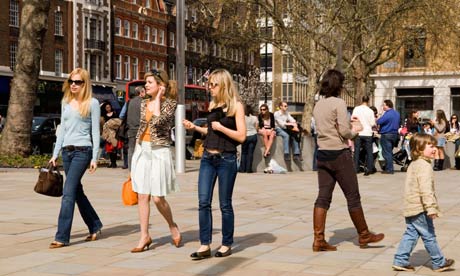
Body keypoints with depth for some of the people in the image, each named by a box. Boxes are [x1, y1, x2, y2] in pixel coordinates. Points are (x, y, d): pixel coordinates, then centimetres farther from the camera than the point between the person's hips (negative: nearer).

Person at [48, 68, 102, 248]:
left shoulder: (92, 103, -2)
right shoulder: (66, 102, 14)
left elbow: (95, 132, -3)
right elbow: (62, 129, 17)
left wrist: (94, 158, -8)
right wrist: (55, 154, 13)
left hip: (82, 150, -6)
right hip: (67, 151, 6)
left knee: (68, 192, -13)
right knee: (77, 192, 11)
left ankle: (62, 236, -11)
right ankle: (95, 226, 27)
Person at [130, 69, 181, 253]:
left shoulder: (169, 103, -7)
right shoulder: (144, 103, 11)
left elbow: (158, 121, -25)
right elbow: (140, 129, 16)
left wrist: (158, 98, -14)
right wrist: (136, 153, 14)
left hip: (159, 151, -6)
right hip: (141, 151, 6)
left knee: (158, 198, -5)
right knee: (142, 196, 3)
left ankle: (173, 227, 20)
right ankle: (144, 236, 10)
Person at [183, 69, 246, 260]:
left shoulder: (236, 106, -5)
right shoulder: (213, 105, 12)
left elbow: (241, 136, -10)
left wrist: (221, 127, -15)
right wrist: (194, 127, 10)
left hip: (226, 159, -5)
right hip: (208, 158, 5)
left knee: (225, 204, 4)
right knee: (203, 202, -2)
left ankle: (226, 244, 16)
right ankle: (205, 245, 3)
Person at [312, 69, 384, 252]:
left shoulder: (318, 105, 10)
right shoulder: (338, 103, -12)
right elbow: (344, 131, -18)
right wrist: (354, 131, 3)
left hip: (323, 154, 7)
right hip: (339, 154, -7)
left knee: (323, 197, 6)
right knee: (353, 197, 6)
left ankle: (318, 240, 3)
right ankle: (364, 235, 18)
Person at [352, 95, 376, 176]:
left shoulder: (356, 109, -5)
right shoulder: (370, 111, -7)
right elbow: (372, 123, -5)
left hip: (358, 133, 1)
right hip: (367, 133, -1)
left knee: (357, 151, 9)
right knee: (369, 151, 6)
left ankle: (356, 168, 9)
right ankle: (369, 168, 3)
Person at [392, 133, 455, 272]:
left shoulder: (413, 164, 15)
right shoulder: (424, 166, -17)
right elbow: (425, 189, -24)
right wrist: (431, 208, -26)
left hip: (410, 208, 9)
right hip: (420, 208, -9)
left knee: (410, 234, 11)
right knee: (429, 235, 2)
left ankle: (400, 261, 9)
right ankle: (439, 263, 12)